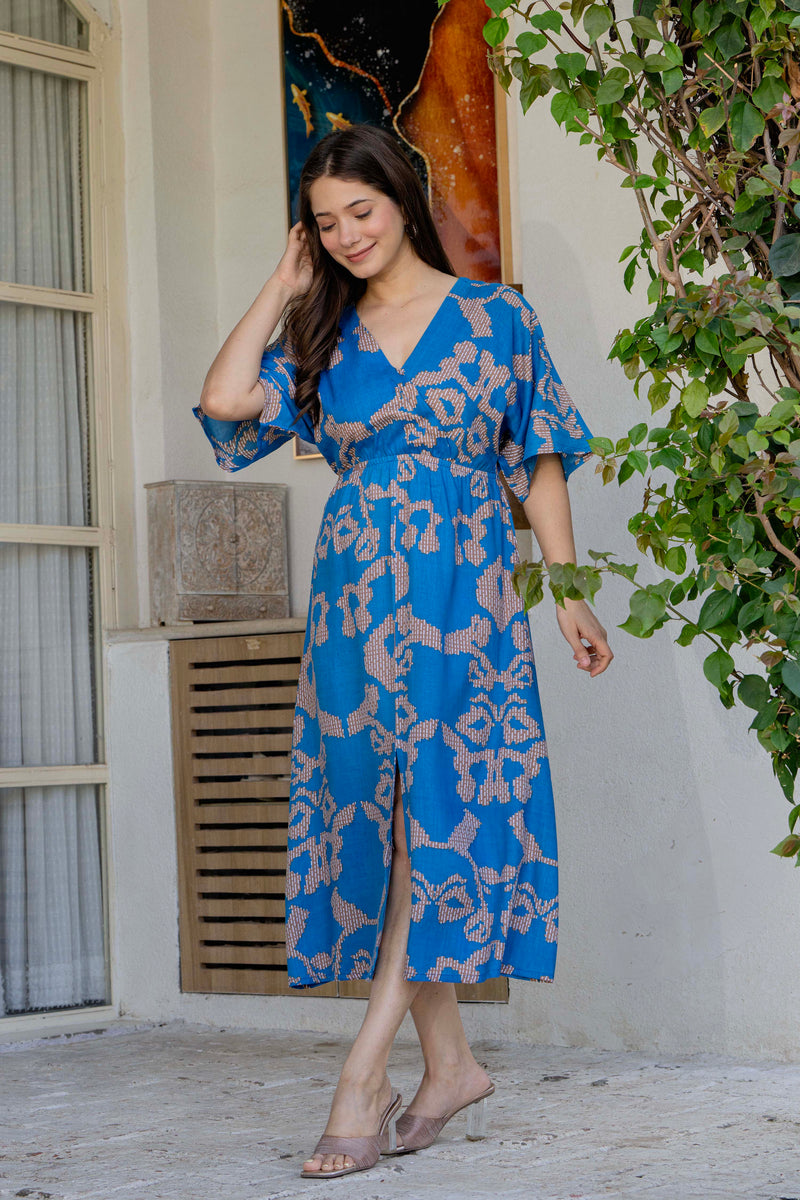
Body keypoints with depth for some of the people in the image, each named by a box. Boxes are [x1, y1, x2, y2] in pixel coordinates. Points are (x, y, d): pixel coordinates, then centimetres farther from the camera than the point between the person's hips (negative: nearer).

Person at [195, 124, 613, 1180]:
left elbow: (540, 462, 6)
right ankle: (450, 1064, 11)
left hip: (461, 593, -3)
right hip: (356, 600, 4)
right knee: (382, 818, 2)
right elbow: (225, 400, -6)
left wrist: (569, 595, 2)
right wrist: (284, 287, 3)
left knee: (441, 812, -11)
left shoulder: (494, 319, 4)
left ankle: (368, 1064, -10)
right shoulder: (321, 339, 11)